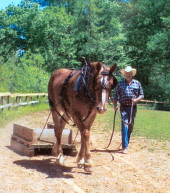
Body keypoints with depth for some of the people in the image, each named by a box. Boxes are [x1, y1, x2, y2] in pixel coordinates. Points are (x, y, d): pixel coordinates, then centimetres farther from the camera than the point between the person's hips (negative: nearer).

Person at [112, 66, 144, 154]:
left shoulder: (137, 83, 7)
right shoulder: (120, 83, 4)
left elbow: (142, 95, 8)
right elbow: (116, 95, 5)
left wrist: (137, 99, -12)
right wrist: (115, 105, -9)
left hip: (133, 107, 3)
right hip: (124, 107, -3)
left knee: (130, 126, 12)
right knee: (125, 124, -13)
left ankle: (126, 144, 28)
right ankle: (125, 147, -16)